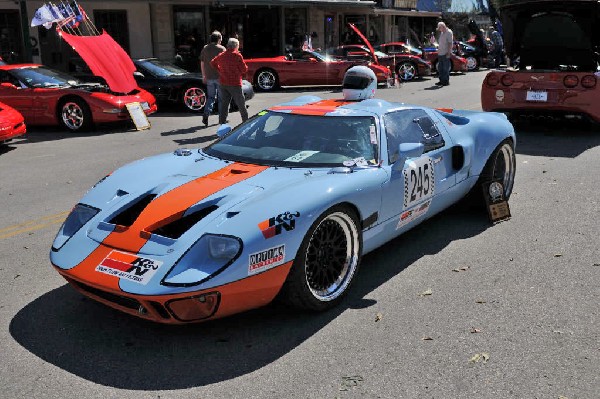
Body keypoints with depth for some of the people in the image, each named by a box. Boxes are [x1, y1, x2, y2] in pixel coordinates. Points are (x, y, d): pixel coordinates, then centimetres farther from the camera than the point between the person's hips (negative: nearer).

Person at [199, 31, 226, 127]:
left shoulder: (205, 49, 6)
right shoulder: (221, 49, -7)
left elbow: (202, 64, 10)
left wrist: (204, 76, 19)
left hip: (209, 77, 4)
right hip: (220, 76, -4)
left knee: (210, 97, 11)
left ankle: (206, 115, -6)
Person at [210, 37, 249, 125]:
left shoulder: (221, 55, 6)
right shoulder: (237, 55, -11)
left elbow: (212, 63, 19)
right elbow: (244, 69, -10)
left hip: (222, 83, 5)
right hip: (235, 84, -5)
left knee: (223, 104, 7)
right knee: (241, 104, 8)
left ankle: (222, 123, 4)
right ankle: (246, 122, 17)